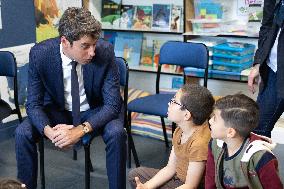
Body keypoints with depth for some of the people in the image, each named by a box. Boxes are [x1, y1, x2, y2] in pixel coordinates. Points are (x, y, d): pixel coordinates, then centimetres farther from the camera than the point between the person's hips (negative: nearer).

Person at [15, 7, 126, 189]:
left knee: (116, 133, -30)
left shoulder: (105, 51, -25)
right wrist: (49, 131, -35)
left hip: (95, 111, -1)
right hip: (58, 111, 2)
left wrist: (81, 130, -35)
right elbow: (34, 103, -14)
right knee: (23, 133, -22)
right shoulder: (40, 54, -21)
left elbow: (112, 104, -21)